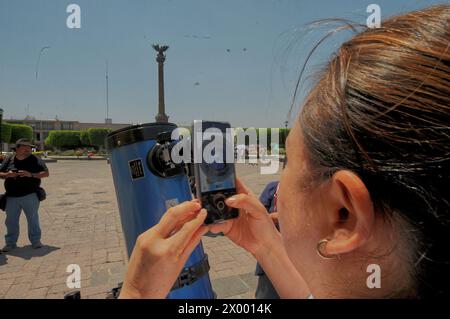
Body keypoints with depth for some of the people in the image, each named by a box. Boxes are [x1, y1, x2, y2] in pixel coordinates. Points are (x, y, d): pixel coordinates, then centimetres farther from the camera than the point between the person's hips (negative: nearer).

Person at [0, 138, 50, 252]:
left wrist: (31, 174, -18)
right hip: (12, 197, 3)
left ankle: (36, 241, 17)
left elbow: (46, 173, -4)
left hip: (30, 196, -3)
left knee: (33, 219, 4)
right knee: (11, 221, 10)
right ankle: (10, 243, 24)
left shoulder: (35, 160, -1)